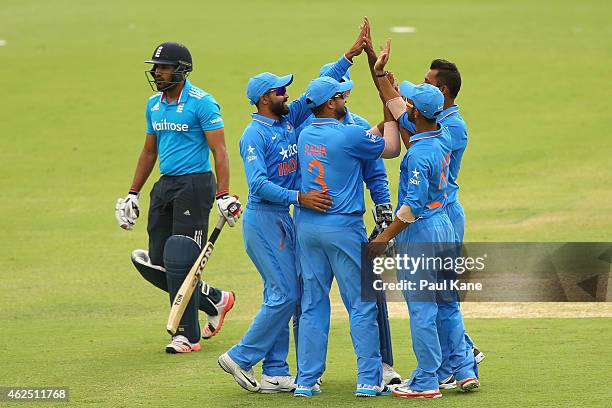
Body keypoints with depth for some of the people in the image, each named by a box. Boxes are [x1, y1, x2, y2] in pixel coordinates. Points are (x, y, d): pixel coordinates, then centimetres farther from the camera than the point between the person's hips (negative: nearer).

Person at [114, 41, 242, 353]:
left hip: (194, 184, -8)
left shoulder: (202, 103, -9)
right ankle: (216, 300, 23)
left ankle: (187, 335, 1)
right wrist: (132, 194, 20)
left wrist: (223, 195, -20)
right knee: (156, 264, 4)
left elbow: (219, 151, -12)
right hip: (165, 186, 8)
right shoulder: (154, 104, 13)